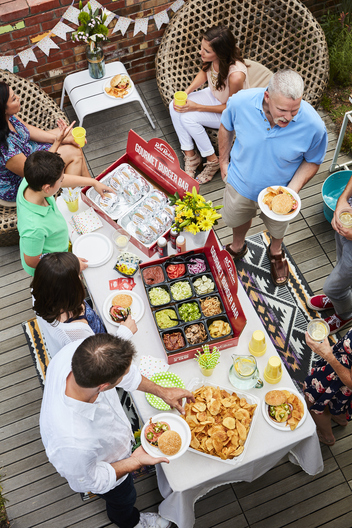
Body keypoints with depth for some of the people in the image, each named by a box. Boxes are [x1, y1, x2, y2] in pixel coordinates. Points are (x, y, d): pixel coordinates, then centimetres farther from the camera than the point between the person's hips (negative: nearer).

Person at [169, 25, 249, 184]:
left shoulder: (236, 74, -39)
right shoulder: (210, 58, -20)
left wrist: (197, 107, -25)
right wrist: (186, 92, -10)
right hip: (213, 95, 7)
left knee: (188, 117, -24)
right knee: (175, 106, -12)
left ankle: (212, 160, -3)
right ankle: (190, 154, 1)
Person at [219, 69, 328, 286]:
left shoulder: (313, 125, -33)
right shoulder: (240, 102, -31)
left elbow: (312, 161, -13)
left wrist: (293, 189, -27)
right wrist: (223, 161, 3)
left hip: (279, 191, -1)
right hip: (241, 183, 1)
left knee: (278, 227, 30)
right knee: (237, 219, 31)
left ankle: (276, 252, 65)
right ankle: (237, 247, 65)